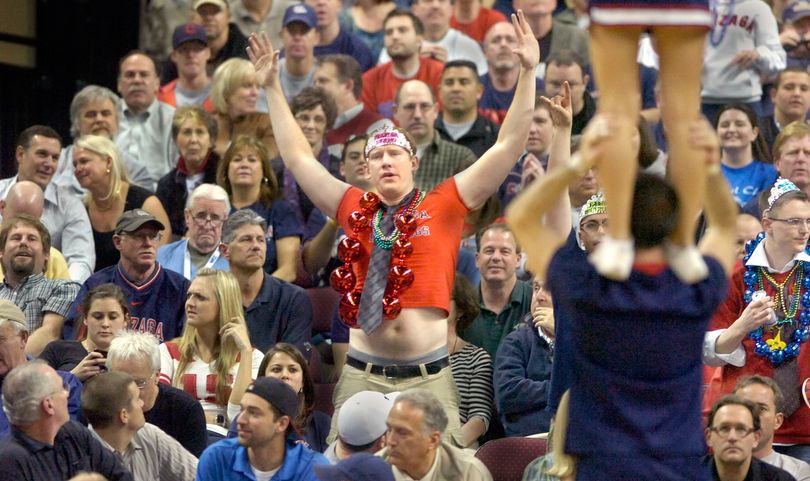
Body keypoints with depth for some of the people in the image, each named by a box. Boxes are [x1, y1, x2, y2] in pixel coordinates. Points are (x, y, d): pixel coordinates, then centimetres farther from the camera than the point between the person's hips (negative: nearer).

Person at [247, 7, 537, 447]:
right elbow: (298, 158, 18)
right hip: (363, 376, 2)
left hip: (429, 376, -2)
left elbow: (507, 146, 3)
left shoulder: (444, 206, 5)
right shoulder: (355, 209, 11)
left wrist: (528, 73, -1)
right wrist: (273, 89, 19)